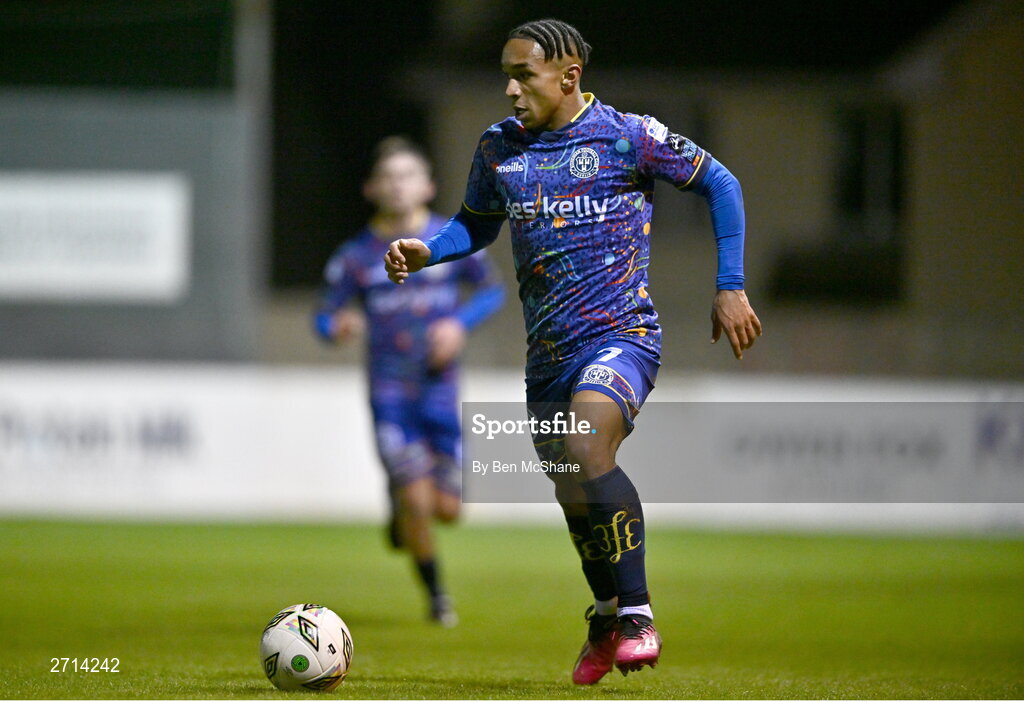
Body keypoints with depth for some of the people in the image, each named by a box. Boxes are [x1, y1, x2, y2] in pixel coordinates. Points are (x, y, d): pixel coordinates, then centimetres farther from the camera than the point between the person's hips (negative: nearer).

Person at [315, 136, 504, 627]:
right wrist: (337, 327, -21)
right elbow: (325, 315, 3)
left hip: (440, 389, 1)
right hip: (389, 392, -1)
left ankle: (404, 512, 34)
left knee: (447, 509, -3)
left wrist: (461, 323, -8)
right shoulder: (355, 256, -2)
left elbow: (491, 290, 12)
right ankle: (435, 592, 13)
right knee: (417, 502, -12)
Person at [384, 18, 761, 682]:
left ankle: (637, 615, -21)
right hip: (548, 353, 6)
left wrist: (730, 288, 0)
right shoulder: (498, 148, 7)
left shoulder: (627, 136, -7)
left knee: (586, 453, -31)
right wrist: (425, 251, 2)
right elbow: (477, 225, 23)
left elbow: (719, 183, 3)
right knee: (573, 497, 13)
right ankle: (606, 617, 40)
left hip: (621, 334, -6)